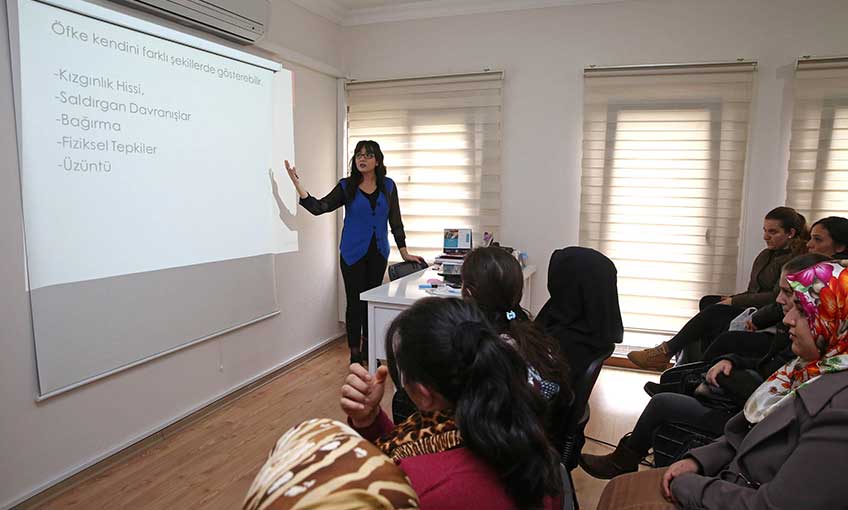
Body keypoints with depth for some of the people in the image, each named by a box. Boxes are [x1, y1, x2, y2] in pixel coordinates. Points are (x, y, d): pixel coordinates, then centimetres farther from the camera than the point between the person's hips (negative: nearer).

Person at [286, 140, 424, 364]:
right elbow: (318, 207, -10)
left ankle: (369, 349, 25)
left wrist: (404, 252, 4)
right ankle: (355, 352, 15)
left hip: (378, 253, 2)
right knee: (355, 302, 2)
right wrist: (296, 182, -20)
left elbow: (395, 221, 6)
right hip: (353, 253, -2)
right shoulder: (346, 186, -1)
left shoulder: (388, 186, 4)